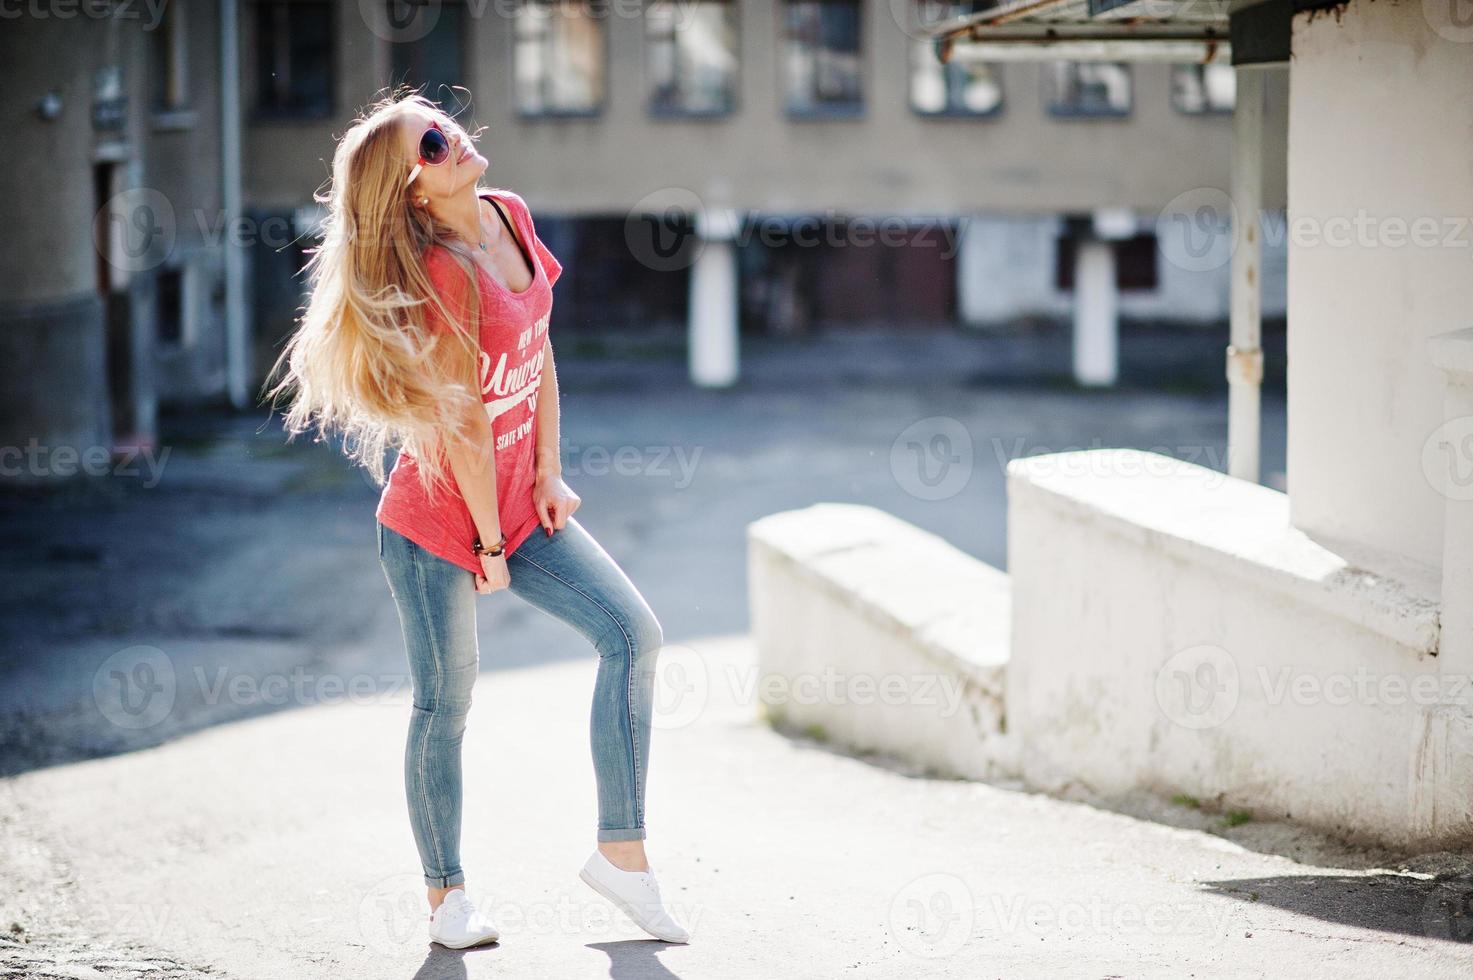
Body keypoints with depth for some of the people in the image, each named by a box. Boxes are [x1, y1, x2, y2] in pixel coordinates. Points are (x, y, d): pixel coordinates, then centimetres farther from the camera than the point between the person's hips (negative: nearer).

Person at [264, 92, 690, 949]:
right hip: (438, 517, -8)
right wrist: (489, 541, -12)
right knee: (447, 703, 3)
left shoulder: (511, 216, 1)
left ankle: (622, 853, 6)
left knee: (633, 633, -1)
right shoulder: (444, 272, -21)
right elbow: (463, 418, -18)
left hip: (517, 502, 8)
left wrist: (548, 475, 4)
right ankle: (448, 895, 19)